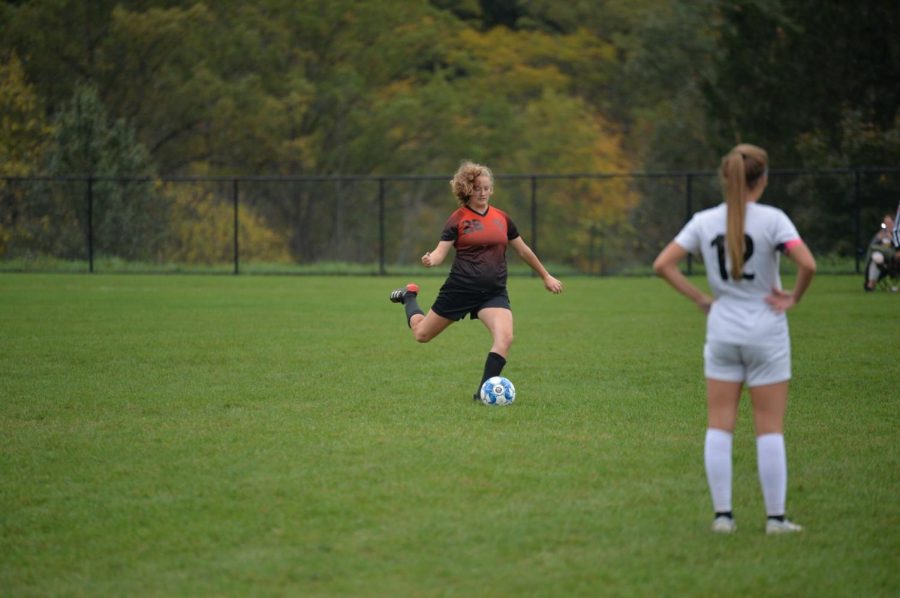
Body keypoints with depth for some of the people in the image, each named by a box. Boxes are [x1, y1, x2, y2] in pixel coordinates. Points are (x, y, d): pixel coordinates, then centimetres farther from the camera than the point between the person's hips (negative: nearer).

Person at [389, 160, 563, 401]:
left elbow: (523, 250, 20)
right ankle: (409, 296, 42)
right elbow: (440, 252, -10)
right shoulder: (458, 219, -4)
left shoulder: (501, 218, 8)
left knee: (505, 338, -23)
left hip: (494, 292, 3)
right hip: (460, 288, -2)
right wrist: (431, 260, -34)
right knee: (421, 334, 10)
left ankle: (484, 392, -14)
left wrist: (546, 277, 27)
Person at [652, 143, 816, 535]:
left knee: (719, 426, 8)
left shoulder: (704, 222, 0)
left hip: (722, 331, 3)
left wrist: (701, 299, 4)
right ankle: (775, 517, 6)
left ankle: (722, 514, 7)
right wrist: (793, 297, -5)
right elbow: (807, 264, -22)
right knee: (770, 429, 4)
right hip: (766, 332, -3)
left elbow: (662, 264, -1)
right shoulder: (772, 220, -11)